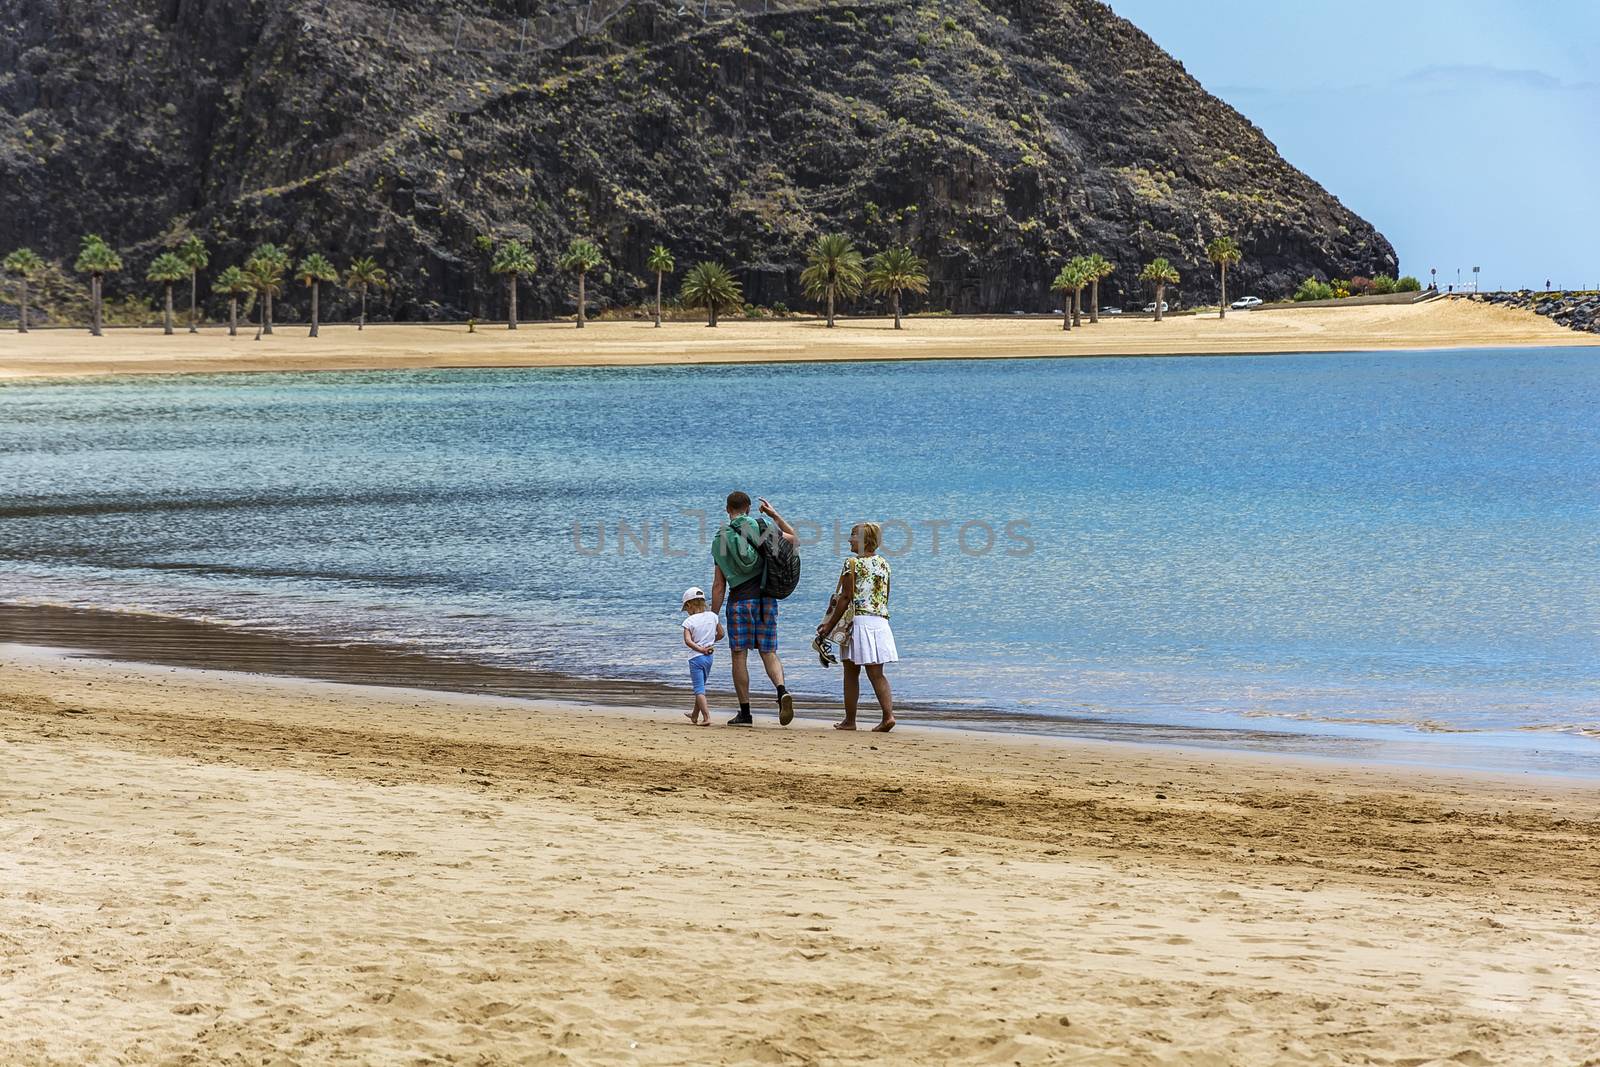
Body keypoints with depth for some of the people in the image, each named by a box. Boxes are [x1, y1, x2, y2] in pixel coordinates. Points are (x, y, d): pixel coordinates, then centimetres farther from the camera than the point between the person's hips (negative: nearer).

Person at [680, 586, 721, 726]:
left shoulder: (689, 621, -10)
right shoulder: (712, 616, 2)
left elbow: (687, 640, -21)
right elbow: (720, 634, 9)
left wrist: (701, 649, -18)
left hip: (696, 657, -5)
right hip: (709, 657, 5)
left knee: (699, 689, -5)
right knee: (701, 687, 20)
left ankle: (706, 717, -19)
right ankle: (695, 715, 36)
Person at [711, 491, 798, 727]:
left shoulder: (721, 540, 0)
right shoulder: (762, 528, 3)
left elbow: (719, 585, 0)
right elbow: (795, 540, 21)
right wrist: (775, 515, 26)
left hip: (740, 601, -2)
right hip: (767, 599, 2)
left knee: (739, 656, 4)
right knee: (768, 652, 10)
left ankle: (745, 713, 4)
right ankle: (782, 691, -18)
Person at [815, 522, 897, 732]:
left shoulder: (852, 564, -7)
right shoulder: (884, 564, 11)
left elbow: (846, 598, -10)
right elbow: (884, 598, 14)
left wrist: (830, 625, -5)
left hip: (857, 620, -5)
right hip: (880, 621, 5)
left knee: (851, 672, 6)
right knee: (876, 673, 4)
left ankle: (850, 720, 10)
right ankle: (889, 714, -13)